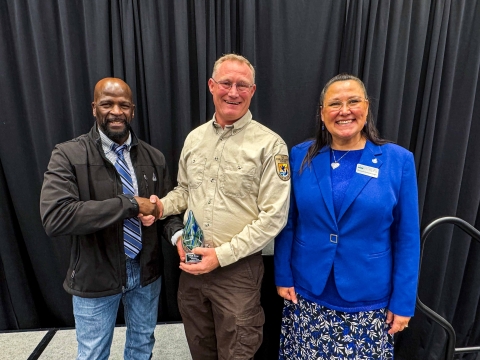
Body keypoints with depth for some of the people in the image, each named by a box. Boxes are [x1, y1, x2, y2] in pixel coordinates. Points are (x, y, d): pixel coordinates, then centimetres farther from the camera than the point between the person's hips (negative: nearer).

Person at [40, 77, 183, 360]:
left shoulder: (154, 157, -3)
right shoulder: (68, 155, -15)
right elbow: (55, 217, -28)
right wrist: (131, 204, -29)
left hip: (146, 271, 4)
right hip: (95, 276, -3)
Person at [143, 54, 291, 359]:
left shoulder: (270, 145, -13)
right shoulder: (194, 138, 5)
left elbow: (273, 217, -15)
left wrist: (222, 255, -17)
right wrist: (161, 206, -5)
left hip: (238, 268, -4)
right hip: (191, 264, 5)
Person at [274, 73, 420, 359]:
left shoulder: (398, 160, -7)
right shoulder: (301, 157, -5)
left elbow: (407, 238, -4)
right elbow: (287, 224, 0)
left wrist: (403, 301, -3)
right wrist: (283, 276, 0)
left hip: (368, 300, 0)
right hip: (306, 295, 1)